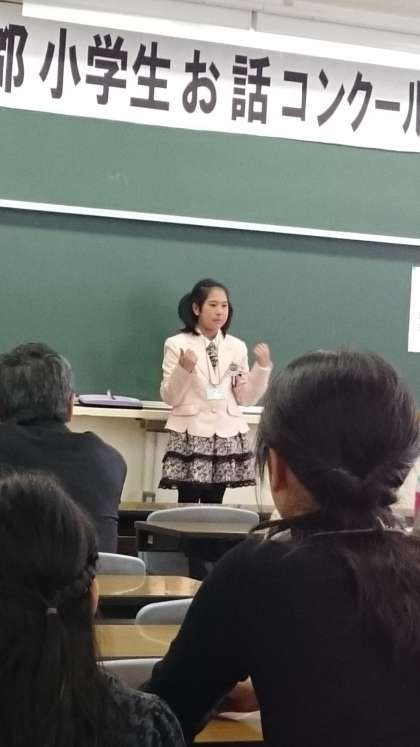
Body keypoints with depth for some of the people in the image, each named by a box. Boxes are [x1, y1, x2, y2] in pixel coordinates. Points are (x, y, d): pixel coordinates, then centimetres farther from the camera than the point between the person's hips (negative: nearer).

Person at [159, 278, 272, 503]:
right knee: (187, 506, -3)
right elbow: (169, 397, -4)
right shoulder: (178, 344, -2)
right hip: (191, 434, -3)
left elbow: (246, 398, 8)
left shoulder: (237, 347, 9)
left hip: (226, 435, 3)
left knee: (214, 505, 7)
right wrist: (183, 369, -20)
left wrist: (262, 367, -4)